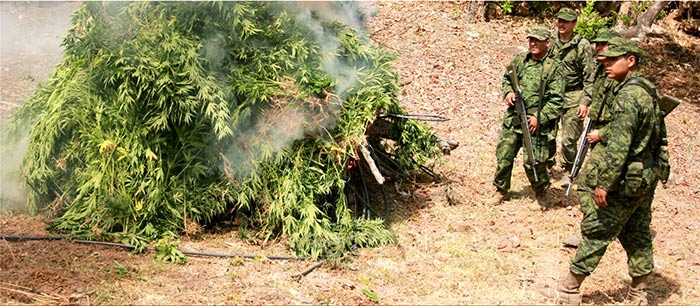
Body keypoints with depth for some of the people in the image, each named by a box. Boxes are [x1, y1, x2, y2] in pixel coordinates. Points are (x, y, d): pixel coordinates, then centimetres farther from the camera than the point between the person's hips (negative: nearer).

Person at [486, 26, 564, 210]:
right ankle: (501, 190, 28)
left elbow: (556, 99, -9)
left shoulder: (554, 67, -7)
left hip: (536, 122, -4)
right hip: (513, 118, 5)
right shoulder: (519, 60, 6)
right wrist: (508, 91, 1)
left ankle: (541, 195, 21)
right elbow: (506, 78, 22)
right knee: (504, 155, 8)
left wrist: (539, 118, -15)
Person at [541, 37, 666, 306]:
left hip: (624, 180, -9)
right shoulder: (649, 91, 8)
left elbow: (618, 146, -26)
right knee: (638, 236, 16)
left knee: (596, 233, 1)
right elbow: (659, 137, 17)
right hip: (647, 178, 9)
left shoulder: (626, 96, -22)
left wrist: (604, 183, -22)